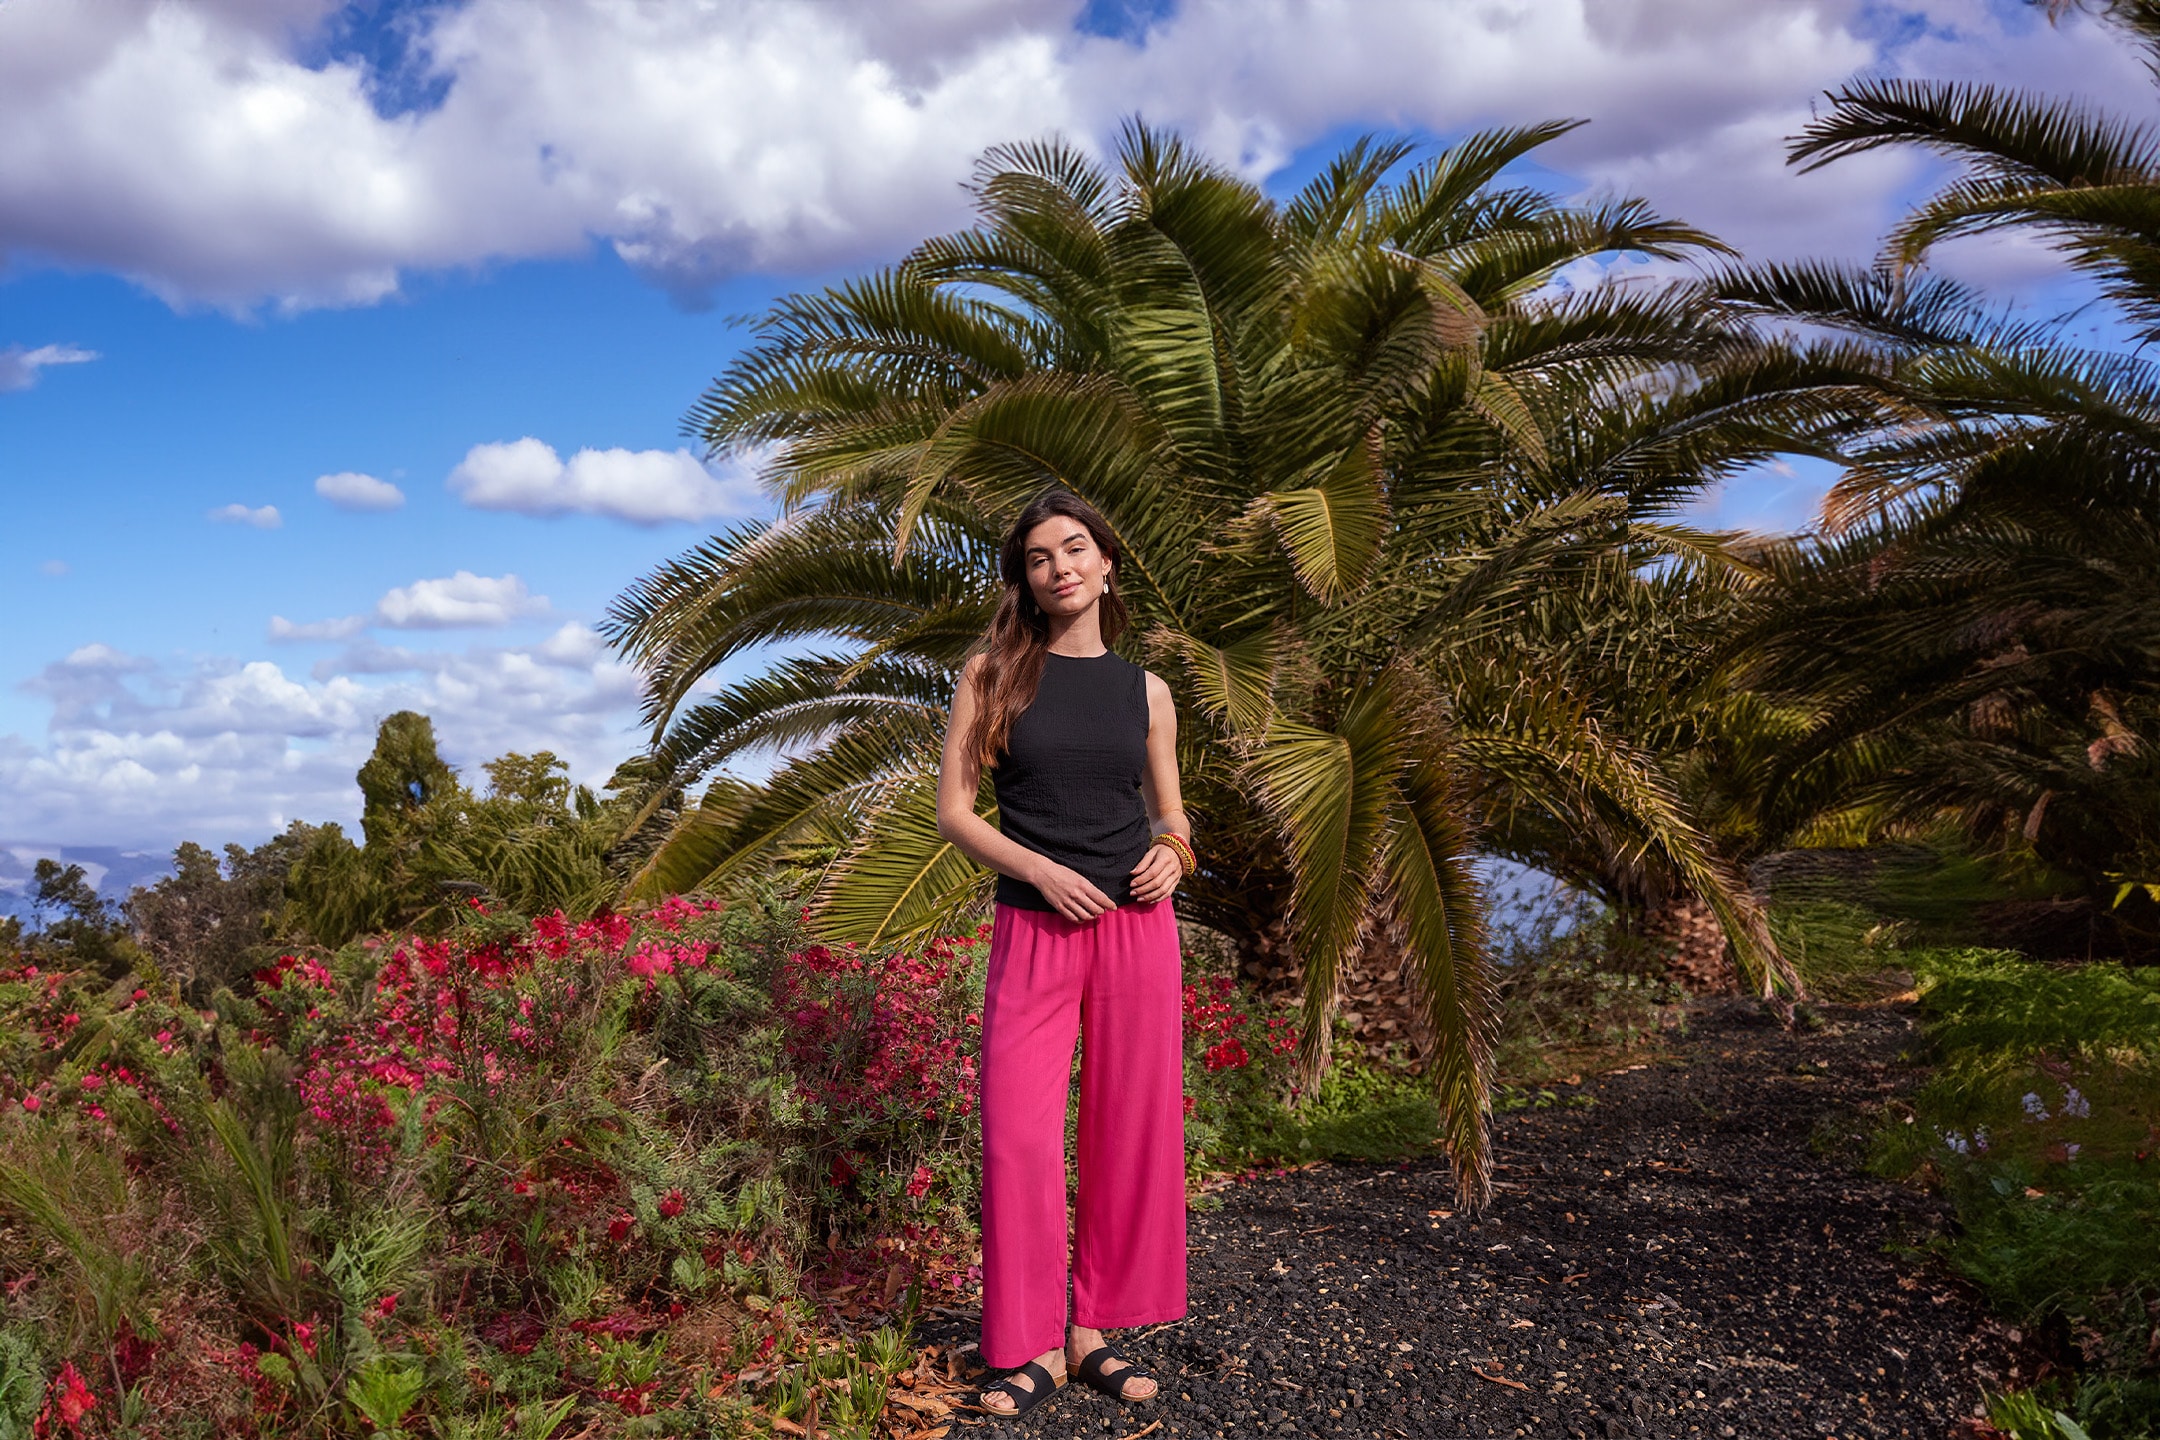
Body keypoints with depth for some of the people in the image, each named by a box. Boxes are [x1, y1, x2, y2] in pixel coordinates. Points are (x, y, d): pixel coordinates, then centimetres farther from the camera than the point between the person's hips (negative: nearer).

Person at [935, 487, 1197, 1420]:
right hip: (1034, 931, -2)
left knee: (1130, 1131, 5)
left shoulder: (1146, 692, 10)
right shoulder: (993, 674, 3)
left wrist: (1171, 855, -4)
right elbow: (952, 810, 0)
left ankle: (1094, 1330, 20)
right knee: (1019, 1134, -5)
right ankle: (1032, 1347, 10)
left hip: (1138, 928, 2)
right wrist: (1044, 871, -13)